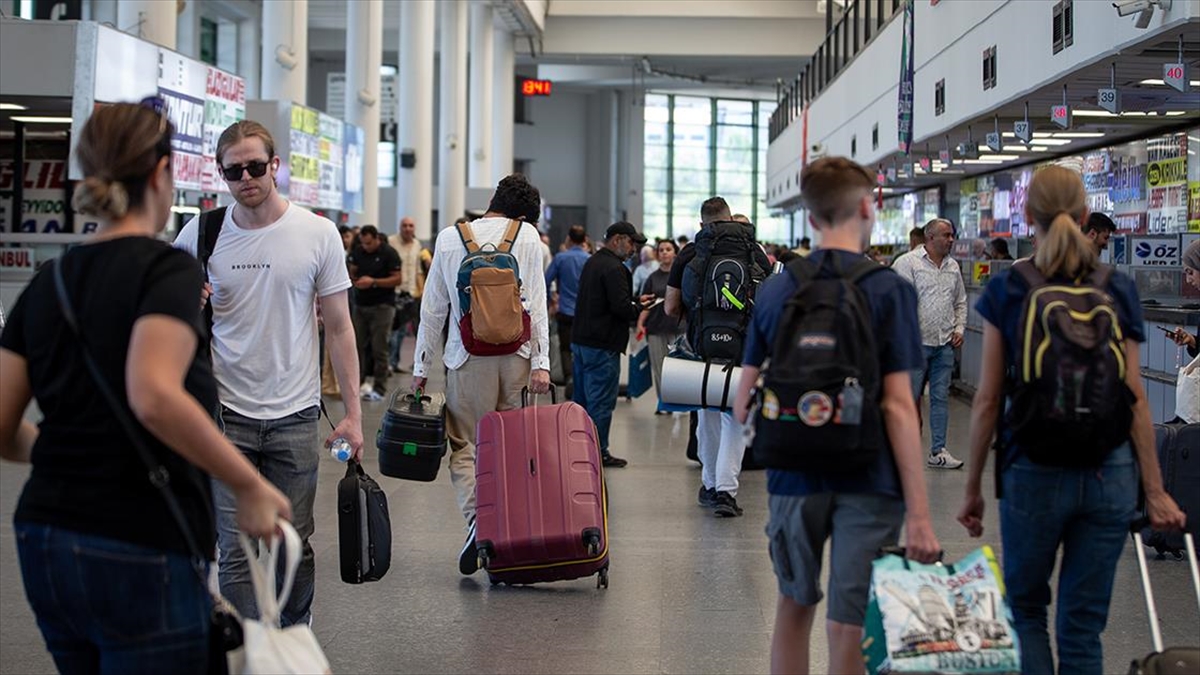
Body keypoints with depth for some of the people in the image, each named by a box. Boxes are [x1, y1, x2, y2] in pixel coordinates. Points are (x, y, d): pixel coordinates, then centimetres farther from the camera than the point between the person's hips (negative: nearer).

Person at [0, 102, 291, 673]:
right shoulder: (166, 269, -11)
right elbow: (155, 397, -29)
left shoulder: (48, 281, 8)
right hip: (141, 558, -7)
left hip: (46, 546, 7)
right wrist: (250, 486, -19)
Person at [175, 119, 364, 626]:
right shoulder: (200, 234, 1)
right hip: (225, 414, 0)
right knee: (237, 552, -1)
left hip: (295, 415, 0)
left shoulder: (318, 234, -1)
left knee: (294, 546, 9)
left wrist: (353, 412, -1)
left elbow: (339, 328, 3)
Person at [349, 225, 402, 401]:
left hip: (382, 306, -5)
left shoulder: (389, 253, -8)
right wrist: (353, 279, -9)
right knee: (358, 346, 4)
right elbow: (352, 272, 15)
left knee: (379, 348, -5)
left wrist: (373, 282, -19)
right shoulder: (357, 252, 7)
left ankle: (379, 389, -1)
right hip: (361, 305, 5)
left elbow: (397, 279, -9)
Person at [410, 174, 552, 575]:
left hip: (467, 358, -1)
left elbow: (433, 309, 6)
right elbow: (536, 304, -4)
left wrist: (421, 367, 10)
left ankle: (476, 517, -17)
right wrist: (541, 361, -4)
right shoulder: (527, 236, 2)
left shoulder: (448, 238, 5)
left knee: (464, 445, 4)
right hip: (515, 354, 1)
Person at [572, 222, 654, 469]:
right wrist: (639, 307, -2)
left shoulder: (592, 263, 15)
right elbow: (621, 308, -22)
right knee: (601, 402, -3)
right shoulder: (614, 268, -16)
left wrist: (635, 301, 12)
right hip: (602, 346, -10)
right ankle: (598, 451, 1)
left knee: (582, 398, 15)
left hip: (580, 340, 10)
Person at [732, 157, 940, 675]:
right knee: (849, 627, 2)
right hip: (868, 481, -3)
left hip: (794, 475, 4)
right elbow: (897, 407, -14)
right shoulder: (888, 291, -9)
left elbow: (743, 405, 4)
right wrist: (918, 513, -13)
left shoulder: (774, 290, 2)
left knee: (794, 606, 21)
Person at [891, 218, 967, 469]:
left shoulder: (953, 266, 14)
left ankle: (938, 451, 13)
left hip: (945, 344, 6)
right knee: (909, 397, -2)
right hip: (917, 342, -6)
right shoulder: (908, 262, -6)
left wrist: (959, 329, 10)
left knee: (941, 397, 8)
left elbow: (960, 302, 23)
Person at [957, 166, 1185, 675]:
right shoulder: (1118, 290, 2)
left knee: (1025, 608, 17)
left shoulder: (1006, 290, -3)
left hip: (1033, 473, -2)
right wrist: (1155, 490, 6)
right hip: (1110, 474, 2)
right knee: (1084, 625, 10)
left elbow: (987, 398, -3)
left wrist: (973, 488, 5)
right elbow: (1134, 395, 0)